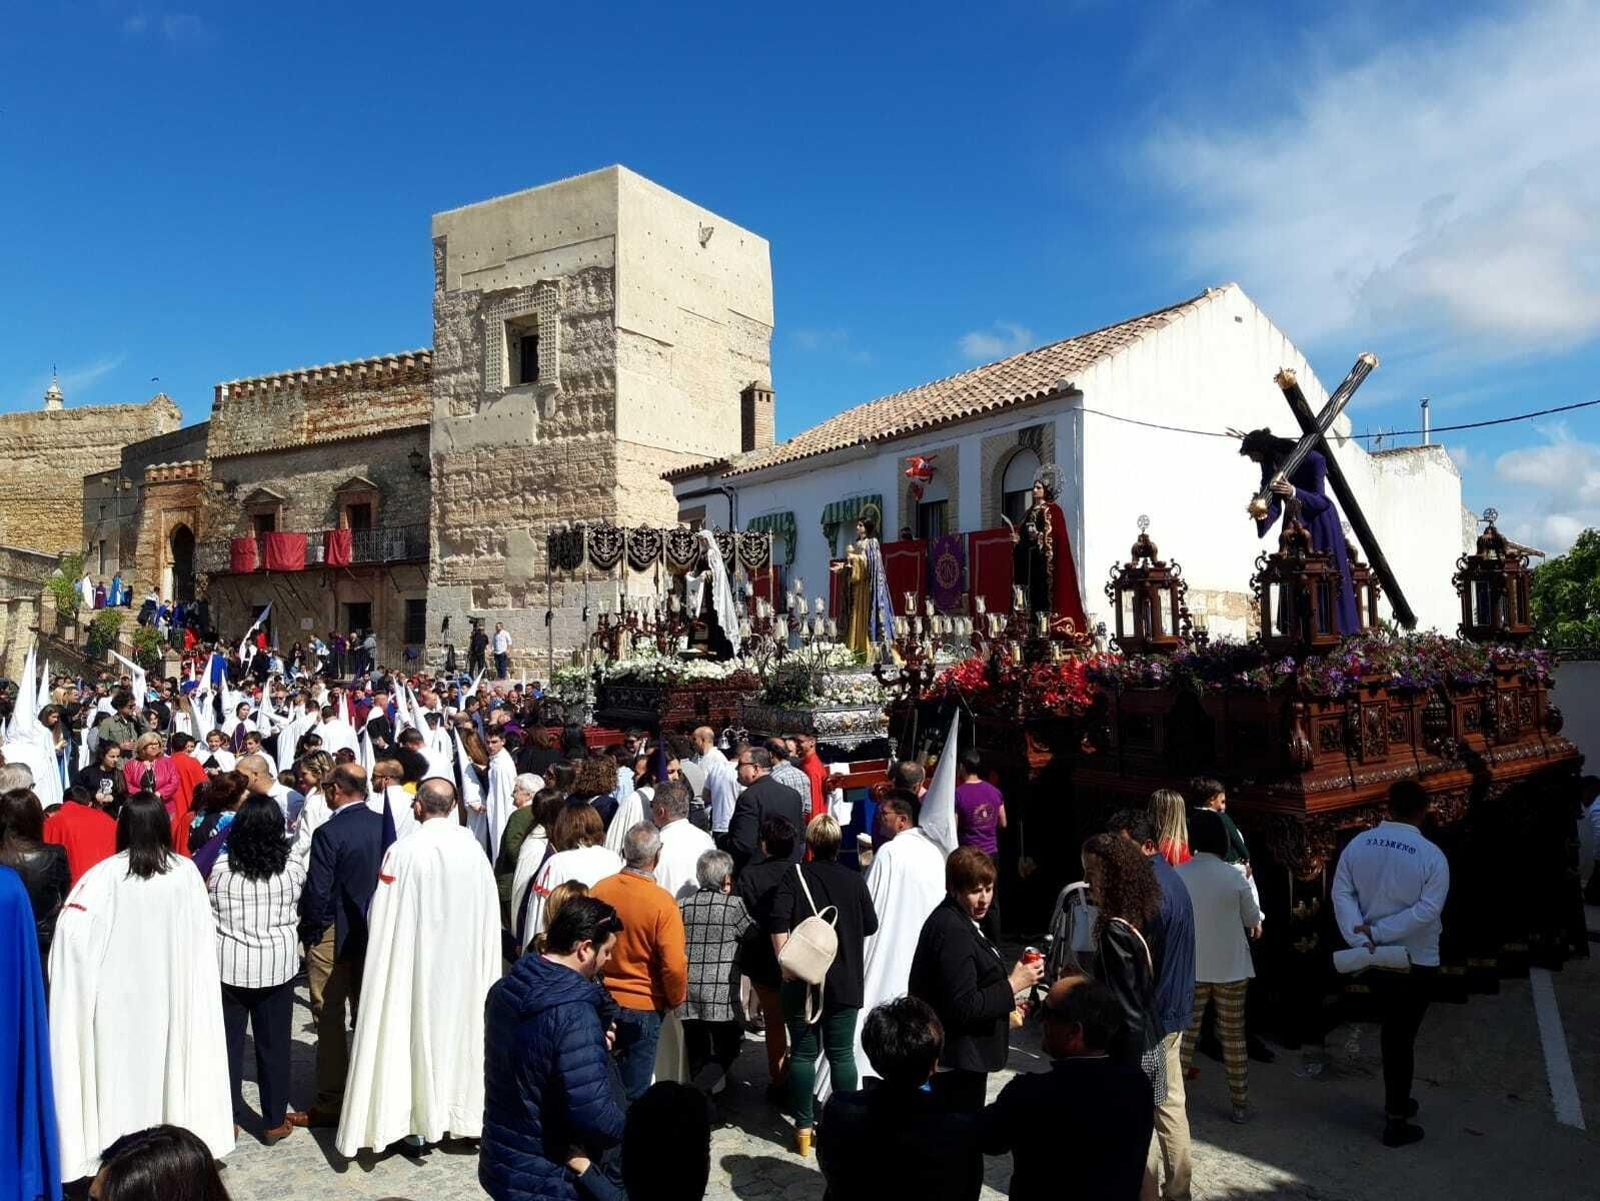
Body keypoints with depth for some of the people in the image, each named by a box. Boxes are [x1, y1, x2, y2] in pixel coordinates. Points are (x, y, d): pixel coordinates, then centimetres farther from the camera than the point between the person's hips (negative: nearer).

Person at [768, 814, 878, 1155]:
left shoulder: (794, 875, -6)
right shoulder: (855, 880, -1)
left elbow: (778, 921, -18)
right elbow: (870, 926, 8)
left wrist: (785, 961, -12)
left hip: (801, 979, -1)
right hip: (844, 982, 1)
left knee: (803, 1053, 8)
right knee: (841, 1054, 10)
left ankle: (804, 1127, 14)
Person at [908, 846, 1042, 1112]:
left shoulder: (957, 921, 9)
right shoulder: (954, 932, -23)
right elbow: (963, 1007, -24)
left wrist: (1002, 1006, 17)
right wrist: (1013, 985, -18)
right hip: (960, 1060, -10)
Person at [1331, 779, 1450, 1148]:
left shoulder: (1358, 844, -5)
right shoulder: (1431, 856, -17)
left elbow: (1341, 893, -8)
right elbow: (1427, 910, -22)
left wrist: (1362, 939, -12)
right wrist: (1378, 932, -19)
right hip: (1416, 961, -4)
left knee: (1390, 1029, 22)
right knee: (1402, 1037, 5)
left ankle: (1396, 1102, 37)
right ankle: (1396, 1123, 14)